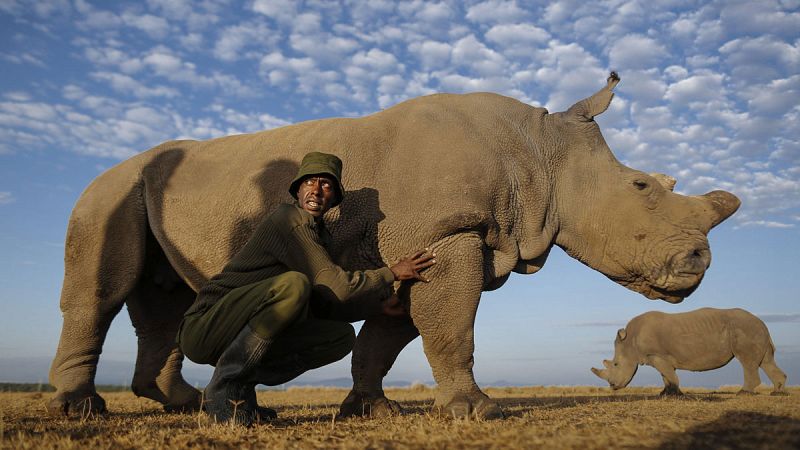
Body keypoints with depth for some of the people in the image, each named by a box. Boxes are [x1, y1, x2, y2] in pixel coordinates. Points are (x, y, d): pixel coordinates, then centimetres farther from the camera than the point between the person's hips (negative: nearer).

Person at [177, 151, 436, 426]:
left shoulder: (320, 236, 14)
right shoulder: (292, 219, -15)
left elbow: (323, 306, 14)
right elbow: (335, 289, -20)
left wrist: (378, 306, 9)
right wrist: (393, 273, -8)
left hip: (240, 336, 9)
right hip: (203, 329, -9)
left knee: (342, 336, 0)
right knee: (293, 284, -33)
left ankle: (241, 387, 2)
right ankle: (223, 388, -19)